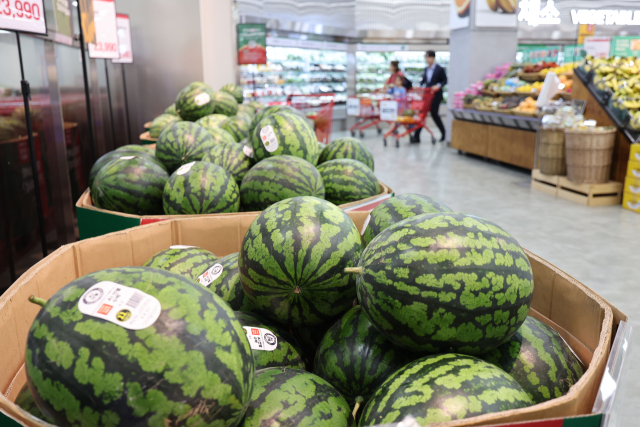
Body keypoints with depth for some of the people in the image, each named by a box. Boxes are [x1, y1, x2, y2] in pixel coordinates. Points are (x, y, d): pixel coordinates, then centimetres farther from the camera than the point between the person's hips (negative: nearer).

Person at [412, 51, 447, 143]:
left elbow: (444, 81, -4)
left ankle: (443, 132, 21)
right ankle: (416, 136, -3)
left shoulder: (439, 69, -6)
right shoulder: (426, 69, 11)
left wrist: (438, 86, -20)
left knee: (434, 113, -2)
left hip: (435, 95, -5)